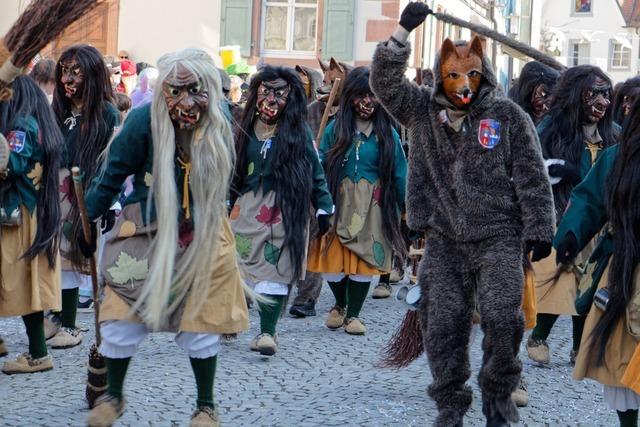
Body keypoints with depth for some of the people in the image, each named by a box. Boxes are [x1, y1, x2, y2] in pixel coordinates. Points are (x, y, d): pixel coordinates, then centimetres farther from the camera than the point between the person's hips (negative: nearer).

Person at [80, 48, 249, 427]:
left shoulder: (222, 125, -12)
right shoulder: (145, 119, -21)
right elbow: (114, 173, -9)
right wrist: (89, 220, -2)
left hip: (203, 237, 1)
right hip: (147, 232, -1)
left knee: (201, 322, 6)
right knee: (123, 317, 2)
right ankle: (113, 396, 27)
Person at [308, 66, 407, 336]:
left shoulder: (387, 133, 3)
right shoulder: (335, 129, 1)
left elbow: (399, 173, 5)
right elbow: (321, 167, -2)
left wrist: (408, 208, 3)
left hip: (372, 207, 0)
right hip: (339, 203, 0)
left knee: (364, 260, 1)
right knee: (333, 260, 2)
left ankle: (353, 314, 19)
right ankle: (340, 305, 30)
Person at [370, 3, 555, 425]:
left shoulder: (508, 115, -1)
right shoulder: (422, 110, 5)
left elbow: (532, 176, 1)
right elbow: (385, 81, -6)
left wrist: (539, 229, -3)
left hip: (498, 236, -2)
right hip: (444, 240, 2)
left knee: (502, 318, -12)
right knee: (442, 326, 5)